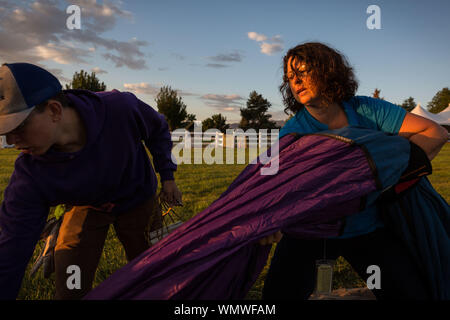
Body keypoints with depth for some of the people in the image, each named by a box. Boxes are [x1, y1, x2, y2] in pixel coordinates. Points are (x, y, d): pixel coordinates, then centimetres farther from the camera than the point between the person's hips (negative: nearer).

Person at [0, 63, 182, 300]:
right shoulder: (29, 173, -30)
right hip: (86, 207, 0)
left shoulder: (122, 108, -35)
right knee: (70, 289, -9)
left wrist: (167, 176, -7)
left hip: (137, 201, 0)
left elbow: (158, 130, -10)